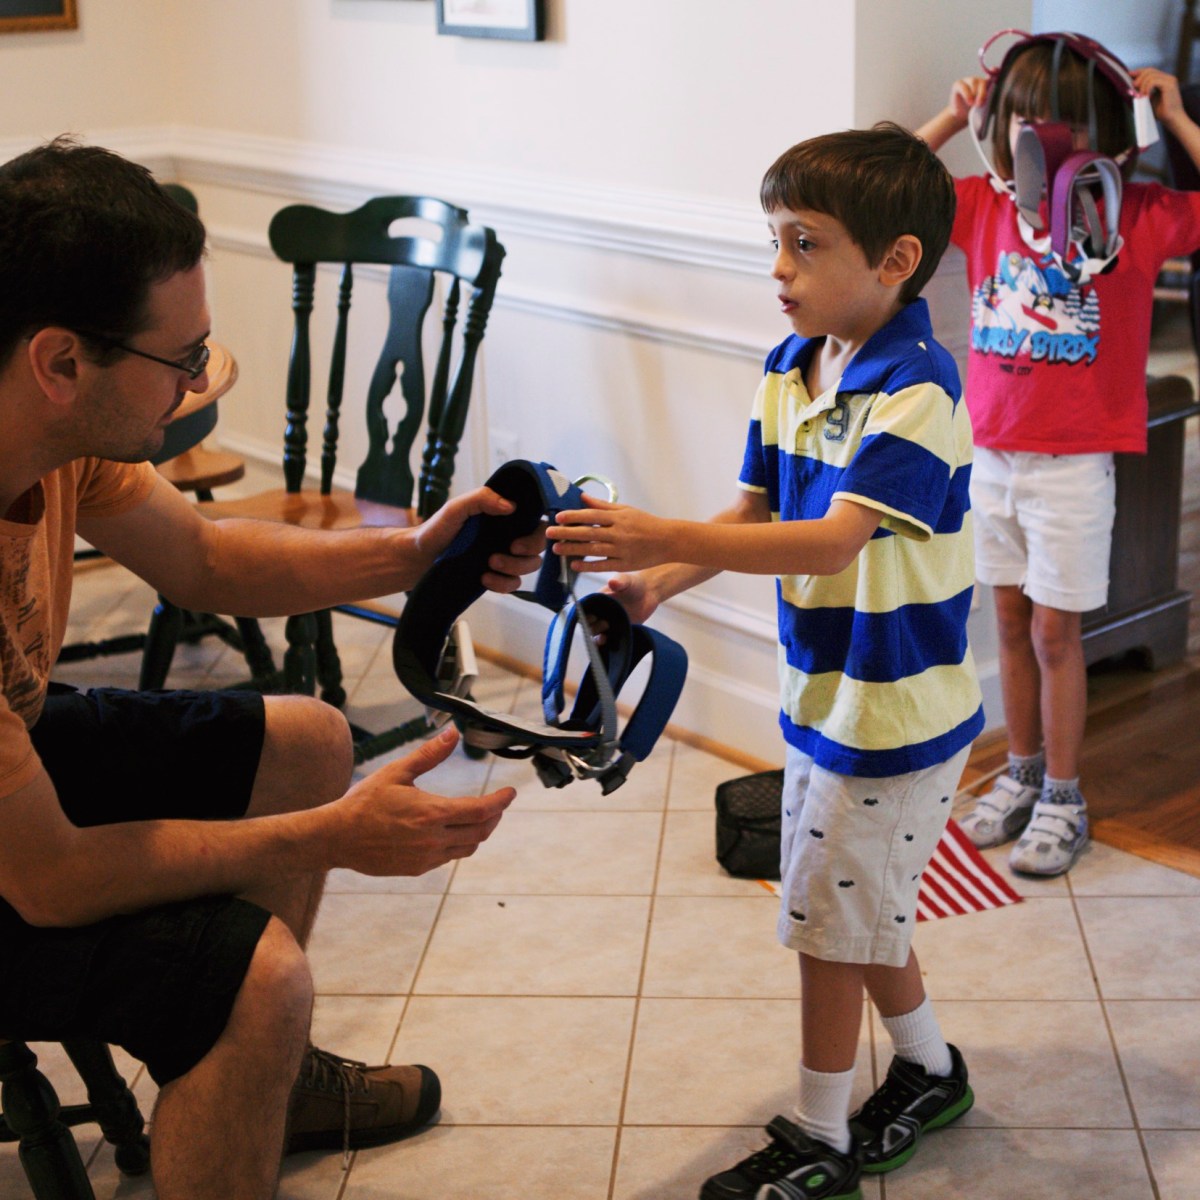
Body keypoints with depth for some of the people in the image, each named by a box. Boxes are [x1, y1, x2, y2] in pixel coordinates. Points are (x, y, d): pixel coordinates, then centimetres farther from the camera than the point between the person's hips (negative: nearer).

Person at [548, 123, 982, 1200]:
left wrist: (665, 538, -41)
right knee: (862, 910, 21)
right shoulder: (789, 370, 2)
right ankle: (930, 1071, 42)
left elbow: (832, 542, -34)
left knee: (830, 919, 4)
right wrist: (659, 581, -11)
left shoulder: (916, 391, -25)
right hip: (821, 694, 8)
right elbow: (754, 511, 6)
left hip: (897, 711, -8)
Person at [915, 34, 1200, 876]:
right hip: (994, 453, 4)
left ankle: (1062, 801, 17)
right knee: (1012, 619, 14)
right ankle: (1023, 774, 30)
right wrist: (953, 118, 3)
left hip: (1074, 463, -4)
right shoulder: (985, 206, 2)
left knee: (1055, 629, 3)